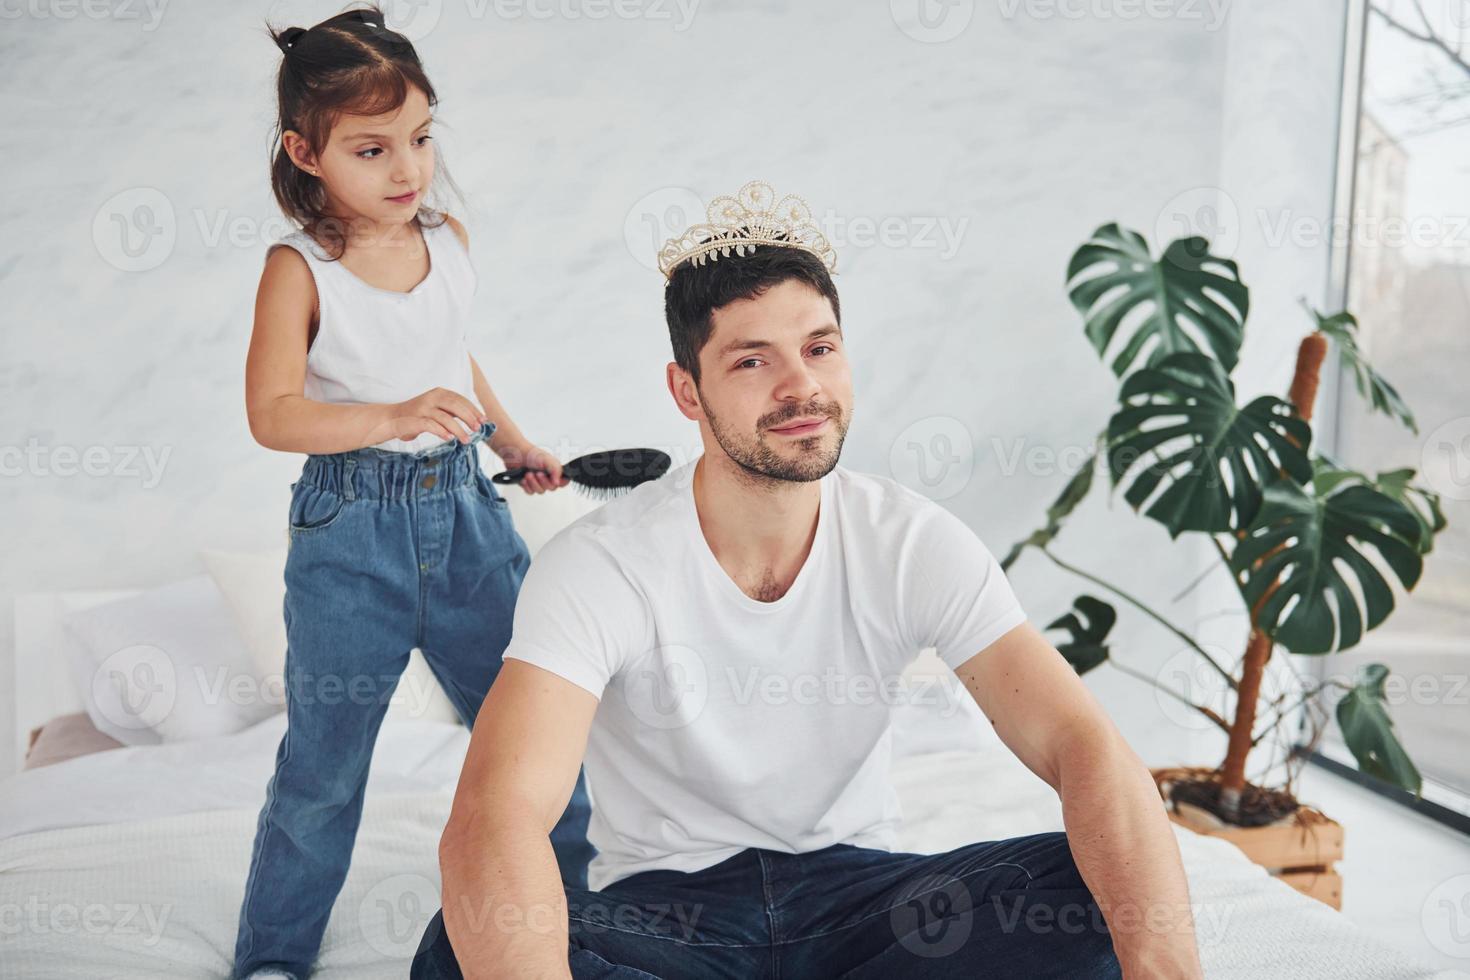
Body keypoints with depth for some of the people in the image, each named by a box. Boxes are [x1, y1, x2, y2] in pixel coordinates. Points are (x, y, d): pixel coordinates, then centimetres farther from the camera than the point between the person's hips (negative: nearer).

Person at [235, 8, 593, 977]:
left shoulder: (450, 240, 4)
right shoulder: (300, 269, -11)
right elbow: (273, 413, -18)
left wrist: (514, 441, 22)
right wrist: (394, 417, -31)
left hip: (463, 507, 5)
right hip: (352, 528, -4)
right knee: (324, 755, 7)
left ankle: (566, 900, 34)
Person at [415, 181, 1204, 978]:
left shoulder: (917, 544, -10)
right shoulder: (599, 567, -19)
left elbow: (1087, 749, -19)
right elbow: (492, 819, -33)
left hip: (853, 886, 2)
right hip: (659, 906, -2)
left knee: (1102, 893, -23)